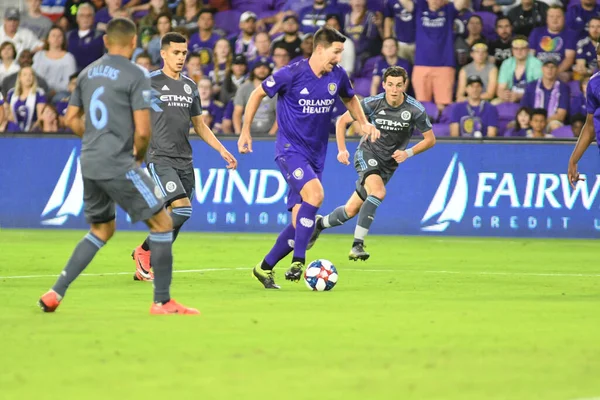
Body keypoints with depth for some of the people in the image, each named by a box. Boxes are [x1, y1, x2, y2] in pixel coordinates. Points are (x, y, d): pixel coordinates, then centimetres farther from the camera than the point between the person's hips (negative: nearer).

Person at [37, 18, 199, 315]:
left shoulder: (88, 73, 10)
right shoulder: (136, 76, -10)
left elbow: (71, 119, 17)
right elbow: (143, 131, -15)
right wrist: (139, 156, 3)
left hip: (89, 164, 7)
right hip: (118, 165, -7)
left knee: (102, 230, 22)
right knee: (162, 223, 2)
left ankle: (55, 293, 15)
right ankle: (162, 302, 1)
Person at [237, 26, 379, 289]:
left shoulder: (337, 76, 2)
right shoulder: (292, 74, -14)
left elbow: (350, 99, 24)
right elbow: (258, 94, -1)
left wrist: (364, 123, 7)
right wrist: (245, 131, -1)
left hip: (316, 155, 6)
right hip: (289, 148, -6)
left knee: (300, 222, 1)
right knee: (315, 193, -30)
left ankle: (265, 268, 18)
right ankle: (298, 261, -25)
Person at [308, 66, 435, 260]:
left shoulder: (415, 110, -14)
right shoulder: (372, 103, -14)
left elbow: (430, 139, -3)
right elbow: (342, 121, -1)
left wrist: (408, 152, -17)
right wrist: (342, 150, -12)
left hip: (389, 163, 3)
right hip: (368, 154, -3)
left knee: (351, 210, 4)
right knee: (378, 193, -32)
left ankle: (320, 223, 33)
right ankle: (357, 245, -29)